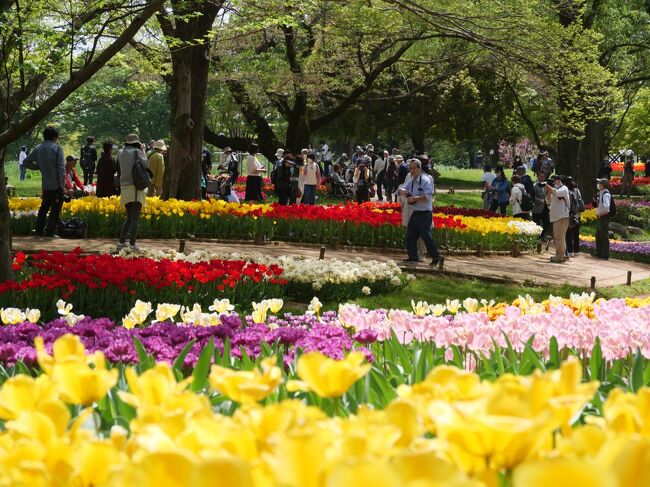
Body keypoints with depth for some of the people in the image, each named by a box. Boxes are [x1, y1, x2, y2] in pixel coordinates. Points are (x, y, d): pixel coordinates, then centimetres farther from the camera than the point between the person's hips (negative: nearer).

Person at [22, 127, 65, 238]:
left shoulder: (38, 149, 6)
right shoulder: (57, 148, -9)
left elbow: (26, 162, 8)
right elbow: (61, 167, -14)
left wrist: (39, 166, 14)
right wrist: (63, 184, -12)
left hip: (45, 185, 5)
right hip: (57, 184, -5)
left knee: (44, 207, 17)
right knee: (55, 209, 0)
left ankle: (39, 230, 19)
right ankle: (50, 232, -2)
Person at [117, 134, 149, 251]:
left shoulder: (120, 152, 7)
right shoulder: (136, 151, -8)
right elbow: (146, 165, -9)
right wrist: (143, 151, 2)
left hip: (124, 188, 6)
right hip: (135, 188, -6)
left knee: (129, 218, 16)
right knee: (135, 218, -3)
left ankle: (121, 242, 12)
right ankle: (132, 244, -6)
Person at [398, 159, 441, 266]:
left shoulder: (425, 180, -14)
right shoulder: (411, 181, 12)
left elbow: (428, 196, -25)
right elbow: (402, 189, 15)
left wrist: (415, 199, -26)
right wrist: (403, 191, -10)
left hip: (424, 214, -9)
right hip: (415, 213, 9)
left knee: (426, 236, -8)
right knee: (410, 236, 9)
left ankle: (436, 257, 2)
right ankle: (413, 257, 17)